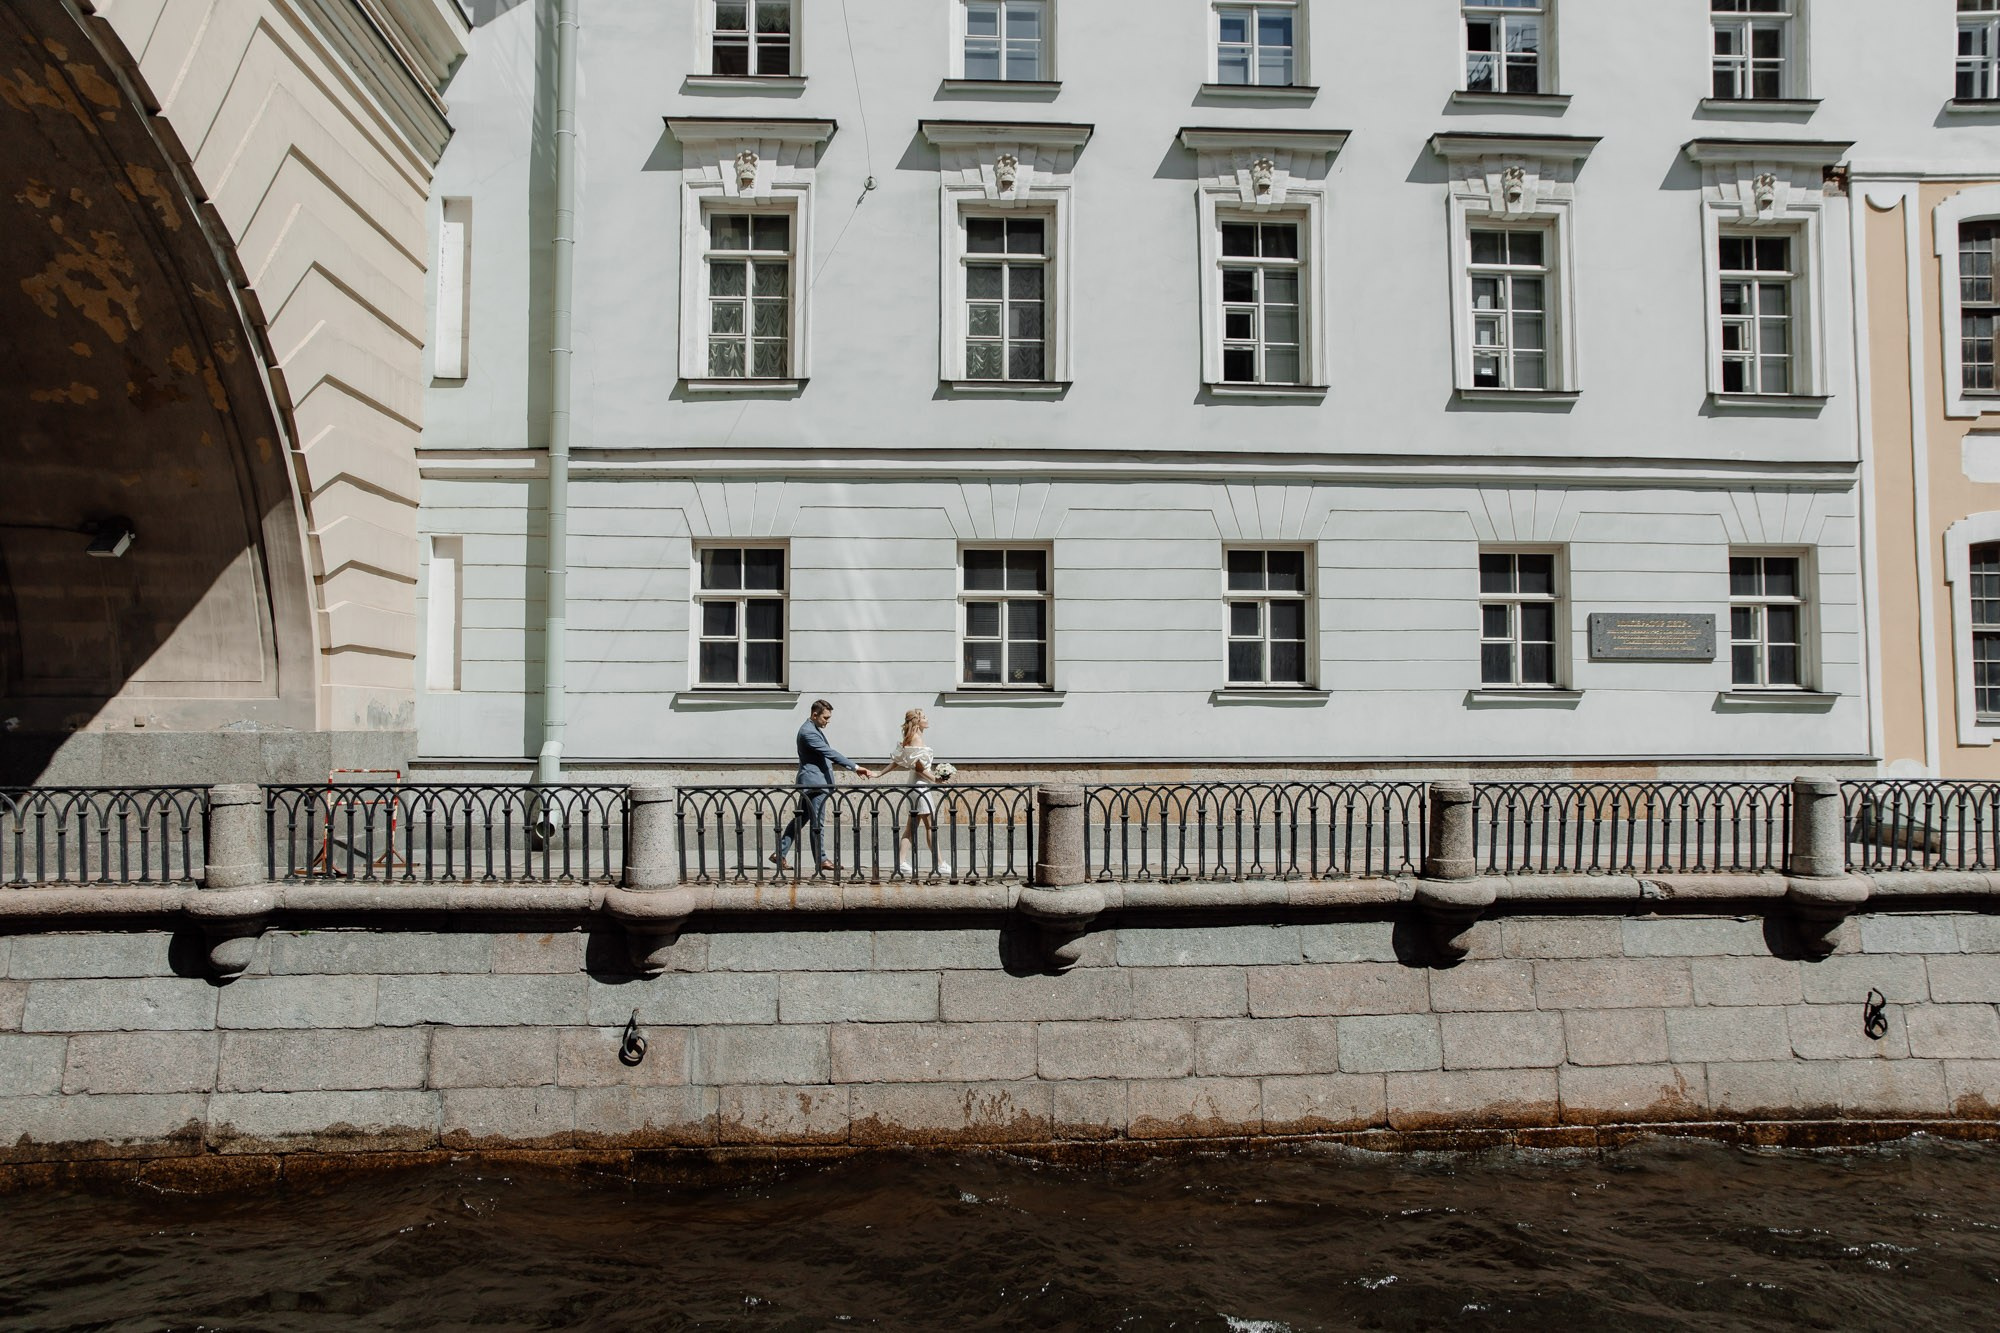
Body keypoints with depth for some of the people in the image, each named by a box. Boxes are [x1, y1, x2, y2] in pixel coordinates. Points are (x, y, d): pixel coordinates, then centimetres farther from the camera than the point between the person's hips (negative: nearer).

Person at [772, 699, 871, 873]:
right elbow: (830, 753, -24)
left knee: (800, 819, 13)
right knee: (817, 822, -2)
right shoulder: (808, 732, -18)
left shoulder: (814, 729, 14)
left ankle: (780, 854, 16)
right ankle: (821, 859, 5)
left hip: (811, 782, 10)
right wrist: (855, 767, -25)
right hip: (814, 782, -10)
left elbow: (827, 754, 25)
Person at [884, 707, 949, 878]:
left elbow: (897, 761, 14)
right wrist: (934, 778, -14)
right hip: (920, 785, -10)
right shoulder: (917, 738, -14)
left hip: (915, 785, 10)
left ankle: (901, 863, 6)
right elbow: (918, 766, -20)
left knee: (911, 826, 9)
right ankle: (939, 864, -1)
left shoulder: (910, 739, 16)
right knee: (931, 826, -5)